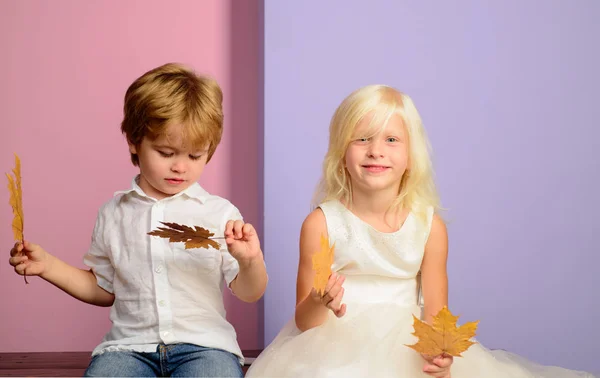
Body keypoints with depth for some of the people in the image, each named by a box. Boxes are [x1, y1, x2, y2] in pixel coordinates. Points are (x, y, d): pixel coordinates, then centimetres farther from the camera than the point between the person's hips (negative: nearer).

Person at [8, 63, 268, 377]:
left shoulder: (220, 213, 4)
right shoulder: (114, 214, 11)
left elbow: (249, 293, 5)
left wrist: (250, 260, -16)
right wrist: (47, 265, 13)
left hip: (202, 345, -1)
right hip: (130, 346, 2)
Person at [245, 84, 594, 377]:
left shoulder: (430, 226, 1)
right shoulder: (322, 224, -4)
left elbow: (435, 314, 1)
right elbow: (304, 321, -2)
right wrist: (319, 303, -26)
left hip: (409, 349, 3)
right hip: (338, 349, -2)